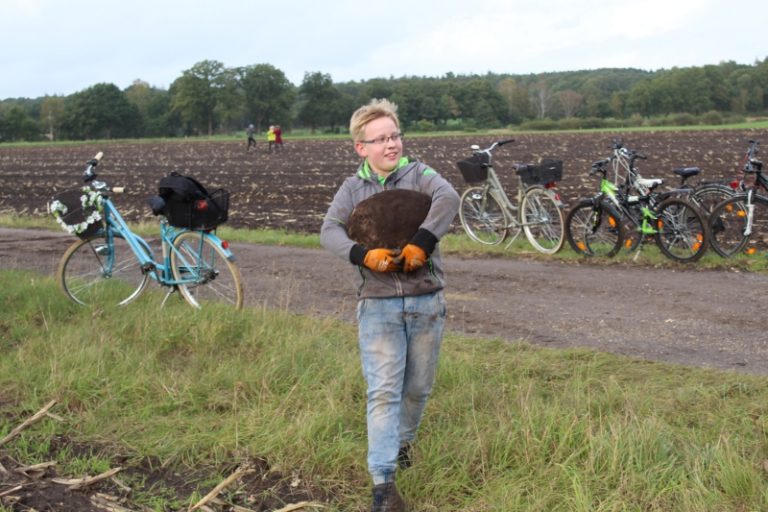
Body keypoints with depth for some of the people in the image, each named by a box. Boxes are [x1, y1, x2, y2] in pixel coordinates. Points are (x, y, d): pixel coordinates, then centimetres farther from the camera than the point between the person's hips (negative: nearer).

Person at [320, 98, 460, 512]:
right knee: (383, 392, -8)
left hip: (426, 300, 1)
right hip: (377, 304, -1)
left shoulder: (419, 175, 1)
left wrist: (422, 243, -30)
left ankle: (404, 439, 44)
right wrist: (364, 255, -25)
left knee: (418, 387, 15)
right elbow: (329, 232, -8)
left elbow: (448, 198, -19)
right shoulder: (352, 188, 5)